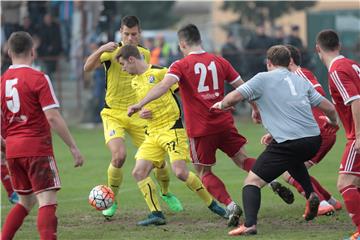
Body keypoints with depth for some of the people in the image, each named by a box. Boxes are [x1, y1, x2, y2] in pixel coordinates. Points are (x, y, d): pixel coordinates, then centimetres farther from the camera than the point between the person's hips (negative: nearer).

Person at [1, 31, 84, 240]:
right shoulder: (38, 78, -10)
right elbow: (53, 117, -15)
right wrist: (73, 147, -11)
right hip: (37, 148, -6)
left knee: (26, 201, 20)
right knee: (48, 201, -9)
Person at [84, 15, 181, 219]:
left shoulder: (145, 54, 4)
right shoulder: (112, 52, -9)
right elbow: (87, 68, -24)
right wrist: (101, 50, -40)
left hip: (138, 115, 3)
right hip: (114, 113, -3)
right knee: (119, 156, -24)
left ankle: (167, 194, 31)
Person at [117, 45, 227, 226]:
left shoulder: (160, 73, -9)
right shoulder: (135, 83, 15)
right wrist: (142, 112, 6)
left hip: (172, 128, -8)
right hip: (152, 134, 8)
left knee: (180, 172, -18)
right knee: (138, 172, -7)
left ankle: (212, 204, 0)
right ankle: (156, 214, -2)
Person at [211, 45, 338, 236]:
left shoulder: (263, 79, 4)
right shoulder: (300, 80, 18)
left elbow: (234, 97, -4)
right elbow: (329, 108, 19)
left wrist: (221, 105, 18)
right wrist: (333, 122, 40)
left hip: (288, 144, -6)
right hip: (313, 141, 6)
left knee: (252, 181, -1)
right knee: (293, 160, 40)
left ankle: (249, 224, -22)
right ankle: (311, 194, 21)